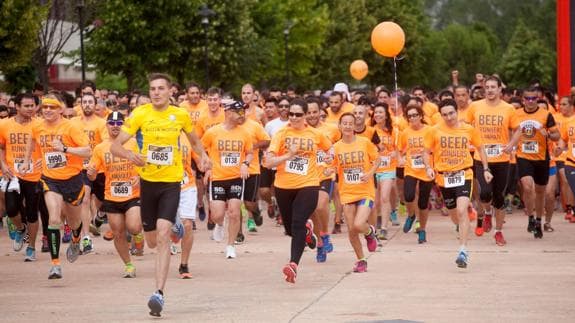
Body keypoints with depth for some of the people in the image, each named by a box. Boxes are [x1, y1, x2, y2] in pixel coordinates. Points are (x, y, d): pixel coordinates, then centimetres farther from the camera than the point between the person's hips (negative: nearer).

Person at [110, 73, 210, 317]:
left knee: (162, 237, -18)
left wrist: (203, 156, -1)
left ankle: (159, 293, -18)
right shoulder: (140, 114, -7)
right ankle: (173, 226, 52)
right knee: (152, 241, 14)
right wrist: (130, 155, -31)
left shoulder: (181, 115, -1)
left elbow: (194, 140, 20)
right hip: (148, 181, 1)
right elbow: (115, 146, -10)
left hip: (172, 182, -1)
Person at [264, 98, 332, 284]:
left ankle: (293, 264, -26)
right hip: (283, 186, 2)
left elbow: (330, 148, 21)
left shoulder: (316, 135, 0)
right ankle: (307, 229, 51)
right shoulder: (281, 134, -4)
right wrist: (288, 155, -24)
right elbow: (268, 162, -12)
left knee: (298, 225, -20)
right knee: (290, 229, 16)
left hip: (307, 185, -2)